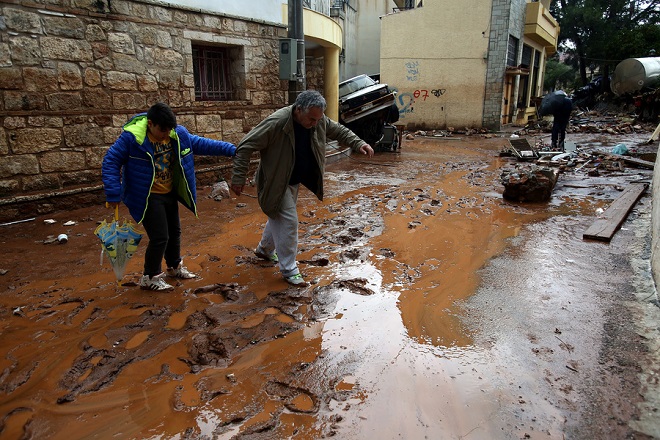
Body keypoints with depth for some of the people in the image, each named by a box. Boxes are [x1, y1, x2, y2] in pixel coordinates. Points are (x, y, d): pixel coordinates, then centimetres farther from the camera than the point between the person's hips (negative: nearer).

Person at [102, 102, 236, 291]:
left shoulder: (178, 134, -5)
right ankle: (150, 278, 13)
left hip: (170, 194, 7)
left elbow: (201, 143, 2)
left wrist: (231, 149, -3)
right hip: (148, 198, -7)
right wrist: (113, 194, -19)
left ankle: (175, 267, 41)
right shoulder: (132, 137, -21)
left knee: (174, 231, 19)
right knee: (160, 237, -7)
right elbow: (111, 161, -15)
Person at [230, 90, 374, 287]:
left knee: (279, 216, 22)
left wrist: (358, 144, -11)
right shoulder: (277, 122, -31)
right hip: (275, 182, -7)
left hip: (294, 181, 7)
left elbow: (338, 130, 5)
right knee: (288, 220, -10)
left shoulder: (319, 120, -12)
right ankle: (289, 269, 4)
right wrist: (239, 178, -25)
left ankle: (265, 249, 48)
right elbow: (245, 147, -26)